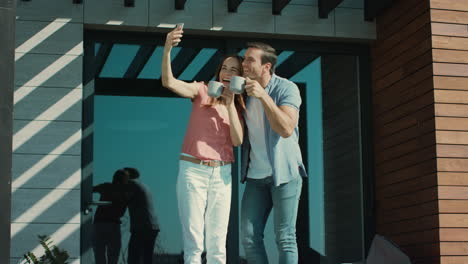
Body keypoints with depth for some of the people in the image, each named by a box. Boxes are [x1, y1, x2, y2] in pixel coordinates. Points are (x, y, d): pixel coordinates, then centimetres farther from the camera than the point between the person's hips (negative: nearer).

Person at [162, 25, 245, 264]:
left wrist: (230, 104, -9)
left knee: (217, 244, 4)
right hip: (193, 170, -3)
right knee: (193, 243, -6)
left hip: (221, 173, 3)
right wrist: (167, 50, -29)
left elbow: (237, 140, -3)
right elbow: (169, 82, -13)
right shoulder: (202, 91, 3)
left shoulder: (239, 107, 13)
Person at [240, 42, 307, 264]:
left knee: (285, 238, -5)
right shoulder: (243, 90, 8)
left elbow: (286, 129, -23)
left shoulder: (286, 88, -9)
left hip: (284, 172, -5)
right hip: (256, 175, 5)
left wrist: (264, 96, -27)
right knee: (249, 236, 0)